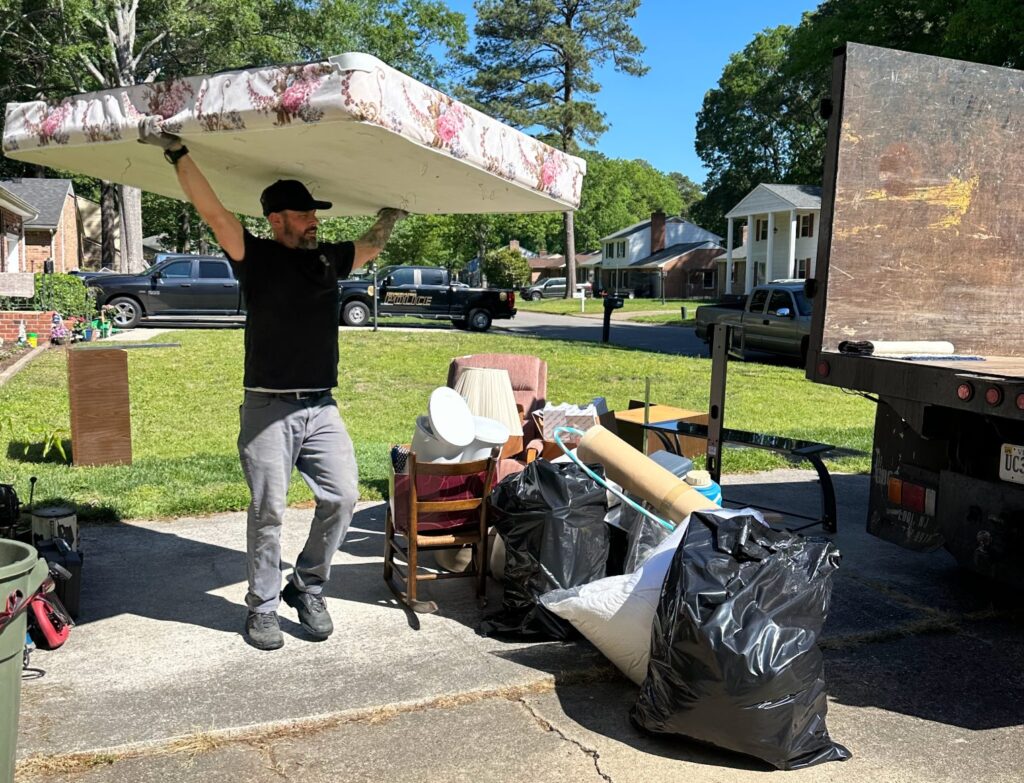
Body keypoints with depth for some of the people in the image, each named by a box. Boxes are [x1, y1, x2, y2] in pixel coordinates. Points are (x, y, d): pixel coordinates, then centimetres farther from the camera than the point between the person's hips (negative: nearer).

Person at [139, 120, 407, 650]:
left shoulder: (327, 258, 12)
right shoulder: (256, 257, -2)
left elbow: (372, 244, 29)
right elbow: (214, 213, -15)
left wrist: (397, 205, 31)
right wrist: (177, 153, -21)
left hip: (321, 407, 4)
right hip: (268, 408, -4)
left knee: (342, 497, -4)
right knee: (268, 511, 0)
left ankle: (308, 588, 16)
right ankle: (262, 607, 16)